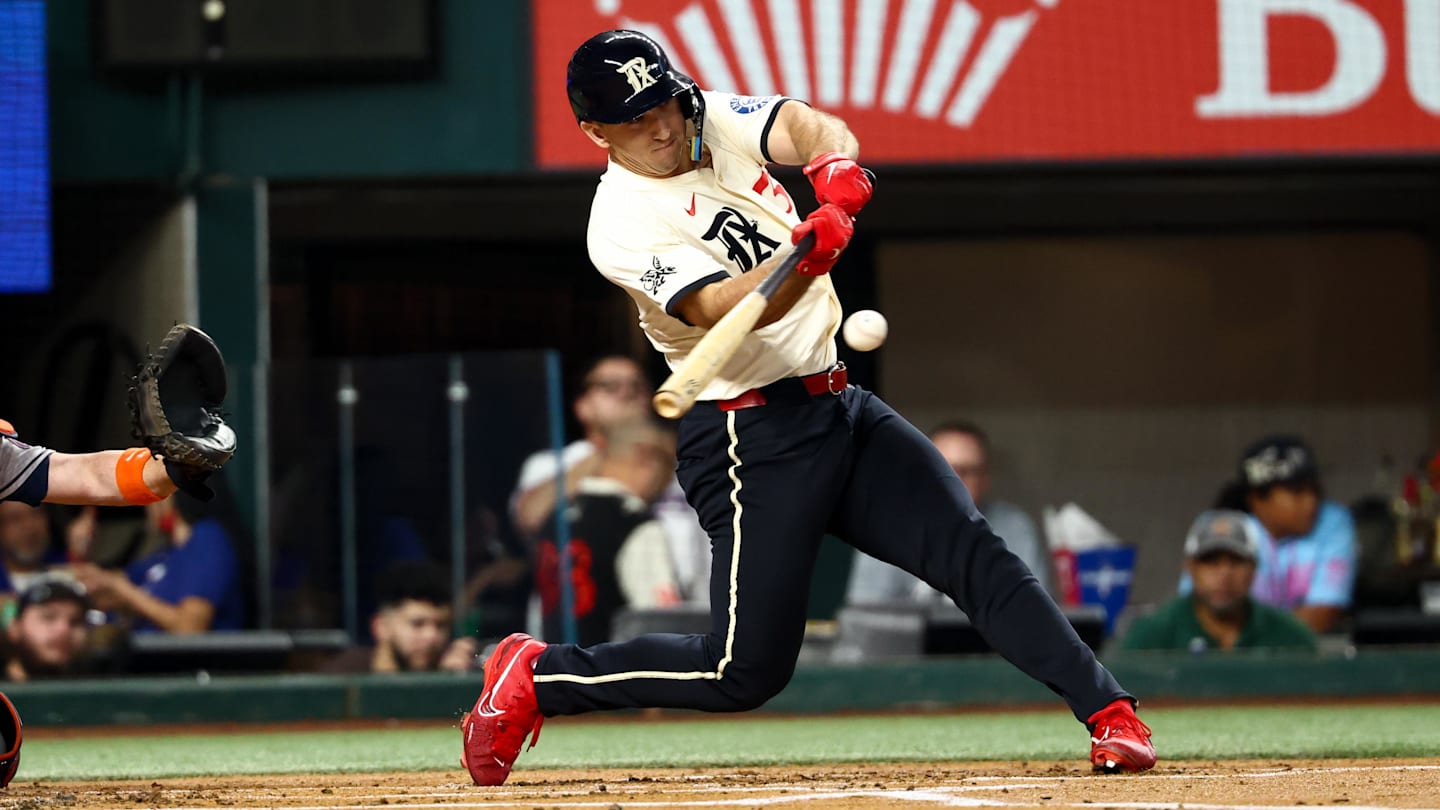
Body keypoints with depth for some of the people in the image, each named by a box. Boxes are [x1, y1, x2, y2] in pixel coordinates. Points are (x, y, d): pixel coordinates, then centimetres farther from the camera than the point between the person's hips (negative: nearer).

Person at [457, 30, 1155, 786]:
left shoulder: (714, 120, 5)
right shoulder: (623, 224, -15)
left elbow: (804, 126, -11)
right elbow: (722, 310, -27)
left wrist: (833, 159, -35)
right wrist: (805, 259, -46)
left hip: (840, 407, 7)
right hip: (752, 439, -7)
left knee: (973, 552, -6)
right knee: (747, 670, -7)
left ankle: (1108, 712, -5)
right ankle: (535, 676, 8)